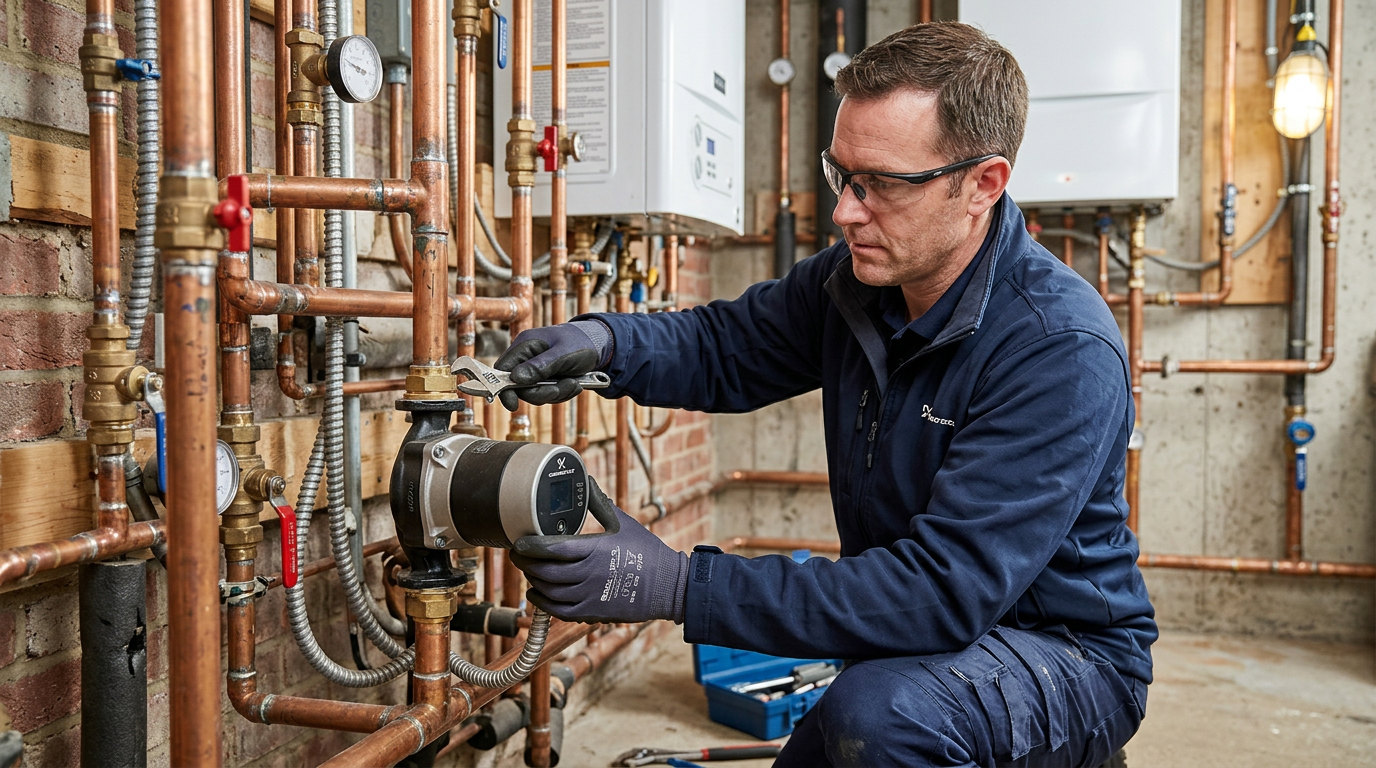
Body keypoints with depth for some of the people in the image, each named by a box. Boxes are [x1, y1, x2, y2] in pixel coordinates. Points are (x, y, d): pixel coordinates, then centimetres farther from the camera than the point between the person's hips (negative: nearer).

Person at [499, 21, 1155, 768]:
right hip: (909, 652, 7)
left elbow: (946, 591, -34)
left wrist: (678, 585, -38)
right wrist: (605, 342, -17)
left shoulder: (1061, 349, -29)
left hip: (1066, 655, -6)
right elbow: (727, 343, 7)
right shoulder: (854, 277, -6)